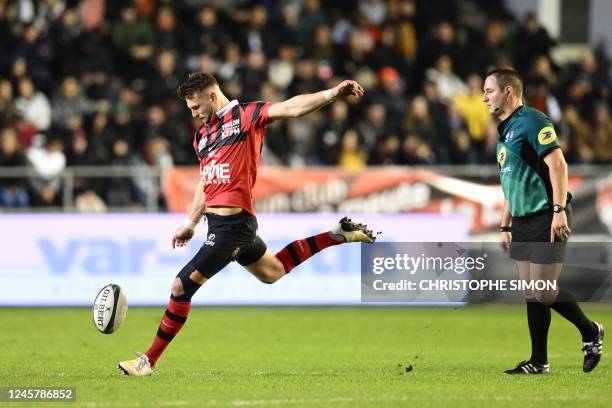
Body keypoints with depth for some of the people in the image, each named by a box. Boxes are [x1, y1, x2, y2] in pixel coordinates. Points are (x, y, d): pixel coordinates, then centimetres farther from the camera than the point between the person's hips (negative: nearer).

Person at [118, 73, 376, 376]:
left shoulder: (245, 115, -7)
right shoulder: (202, 135, 17)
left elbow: (292, 108, -18)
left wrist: (332, 93, -30)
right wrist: (190, 224, 26)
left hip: (232, 223, -10)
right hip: (217, 222, 10)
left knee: (182, 285, -9)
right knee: (274, 272, 24)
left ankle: (149, 361, -1)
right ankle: (339, 235, 31)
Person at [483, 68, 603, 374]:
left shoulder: (531, 121, -11)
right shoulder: (505, 131, 18)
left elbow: (557, 163, -19)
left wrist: (559, 211, -25)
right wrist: (505, 226, 22)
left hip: (546, 220, -9)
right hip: (524, 222, 9)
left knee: (544, 293, -8)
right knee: (531, 294, 6)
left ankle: (591, 332, 13)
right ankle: (538, 362, 9)